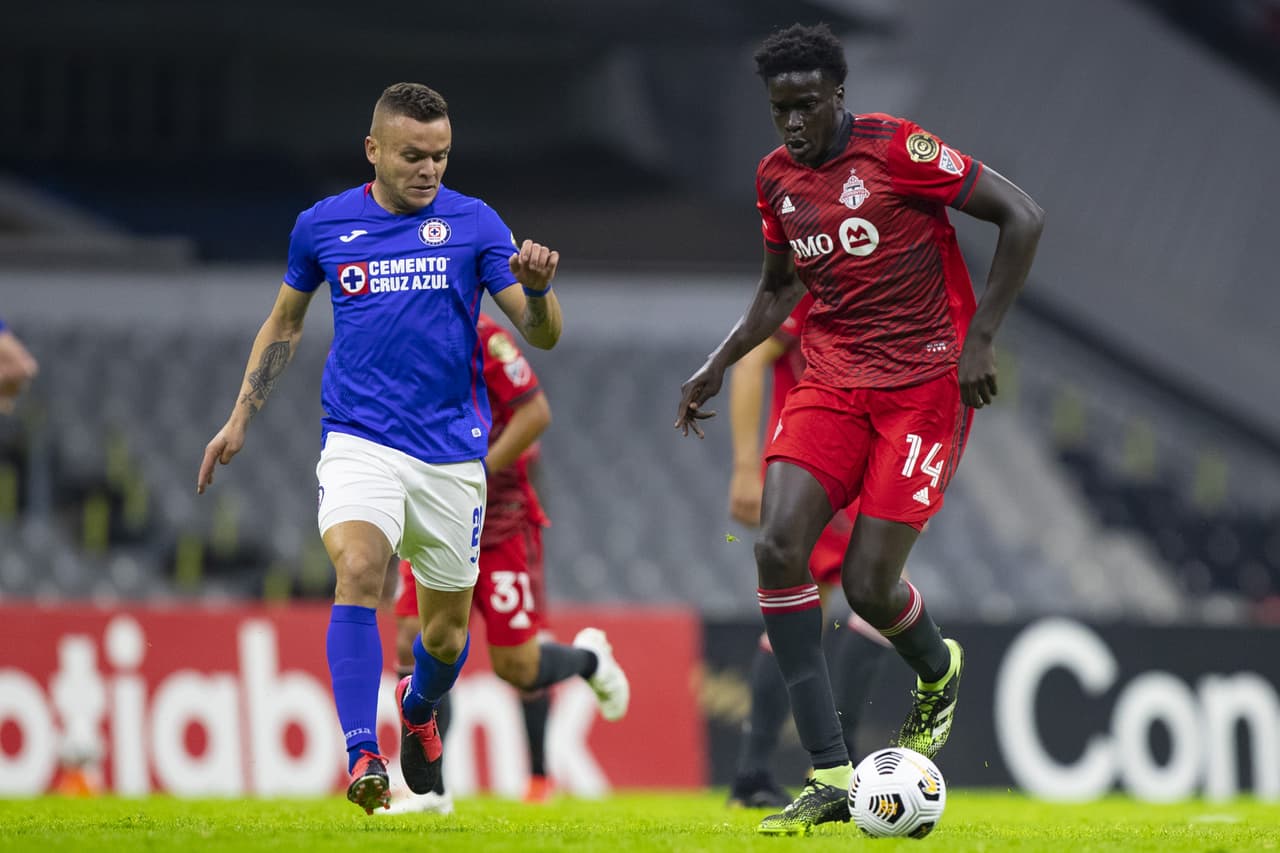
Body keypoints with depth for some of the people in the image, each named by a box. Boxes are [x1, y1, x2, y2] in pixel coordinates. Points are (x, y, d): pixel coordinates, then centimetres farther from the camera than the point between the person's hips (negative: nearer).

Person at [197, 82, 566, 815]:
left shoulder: (473, 223, -2)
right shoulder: (323, 226, 3)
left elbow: (542, 335, -5)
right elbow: (285, 324, 19)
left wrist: (537, 287, -26)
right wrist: (240, 420, 15)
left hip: (452, 452, 1)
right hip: (359, 443, -1)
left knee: (447, 629, 9)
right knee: (358, 571, -27)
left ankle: (418, 711, 45)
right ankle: (364, 760, -33)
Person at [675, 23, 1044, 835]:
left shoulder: (895, 148, -13)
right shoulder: (777, 177, 6)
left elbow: (1023, 217, -12)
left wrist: (979, 340, -15)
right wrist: (719, 365, 15)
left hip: (926, 381, -5)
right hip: (832, 379, 5)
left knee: (868, 584, -12)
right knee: (779, 547, -17)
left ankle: (939, 670, 28)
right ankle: (831, 775, -14)